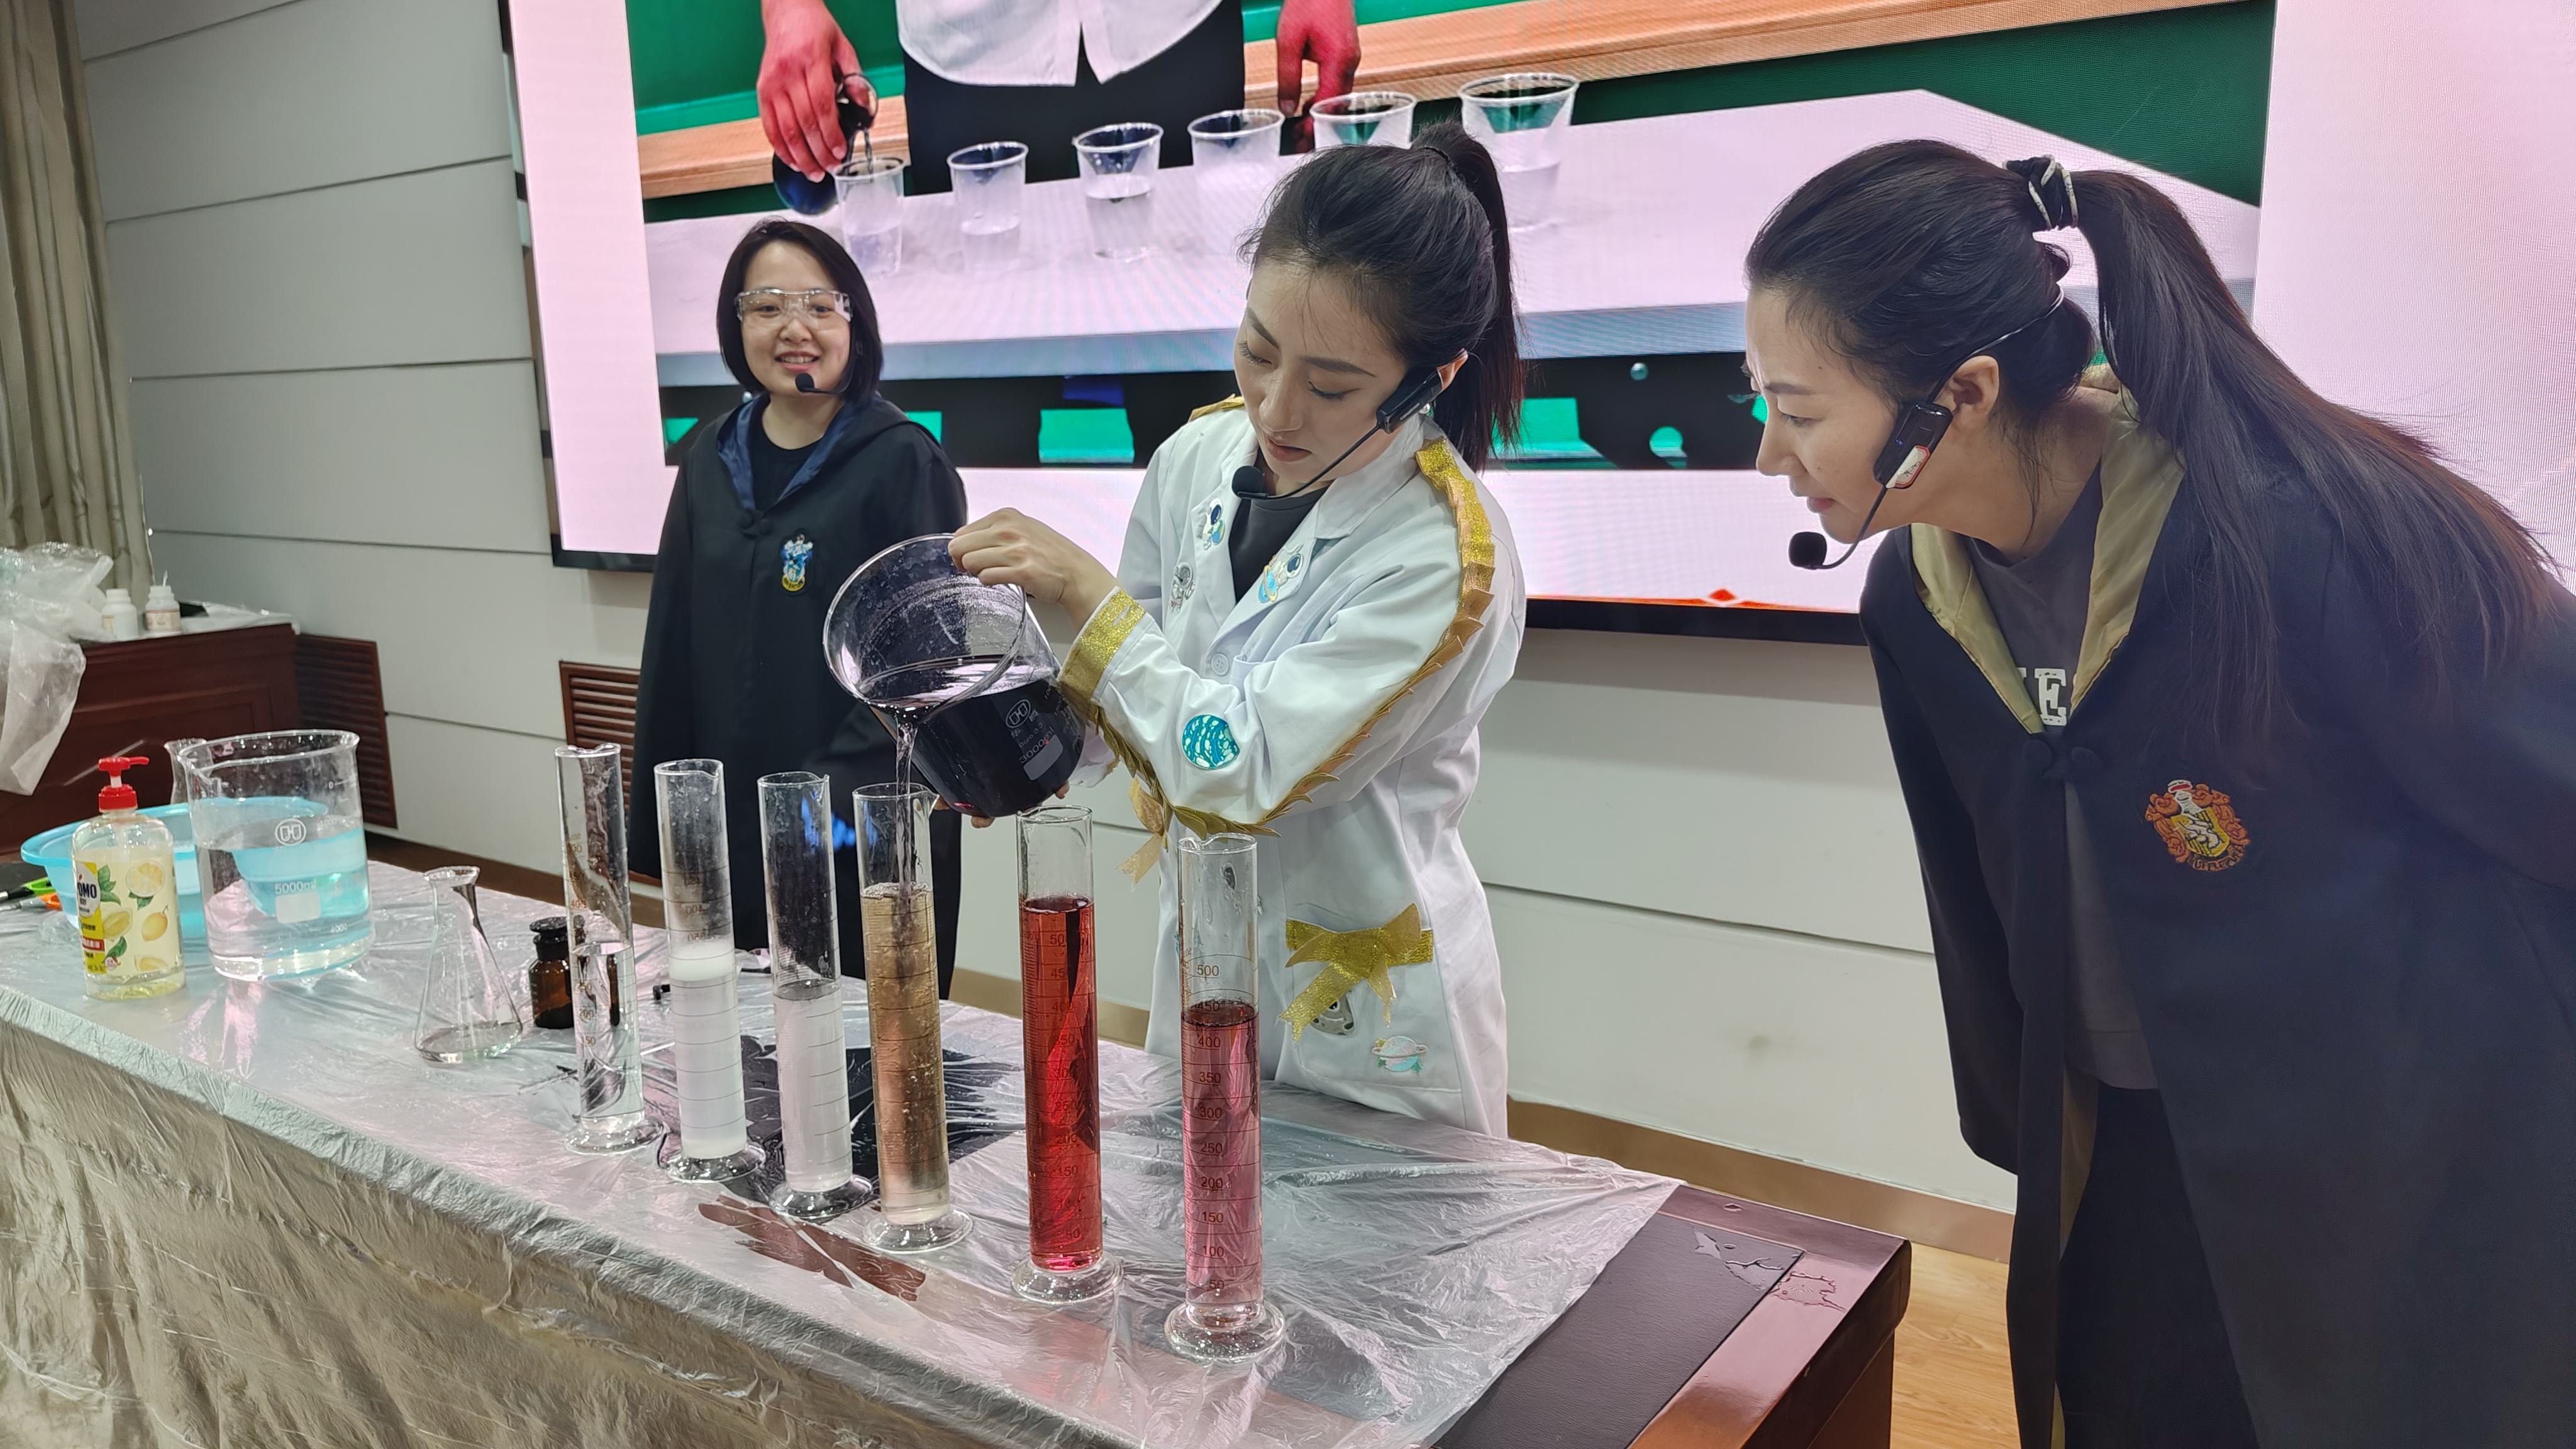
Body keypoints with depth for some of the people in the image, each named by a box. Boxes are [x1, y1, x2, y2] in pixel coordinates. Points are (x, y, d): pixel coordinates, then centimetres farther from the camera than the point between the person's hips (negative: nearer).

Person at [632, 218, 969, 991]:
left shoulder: (902, 461, -8)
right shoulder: (713, 460, 8)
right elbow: (674, 647, 11)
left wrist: (839, 790, -21)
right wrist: (660, 825, 9)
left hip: (870, 834, -5)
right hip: (731, 828, 5)